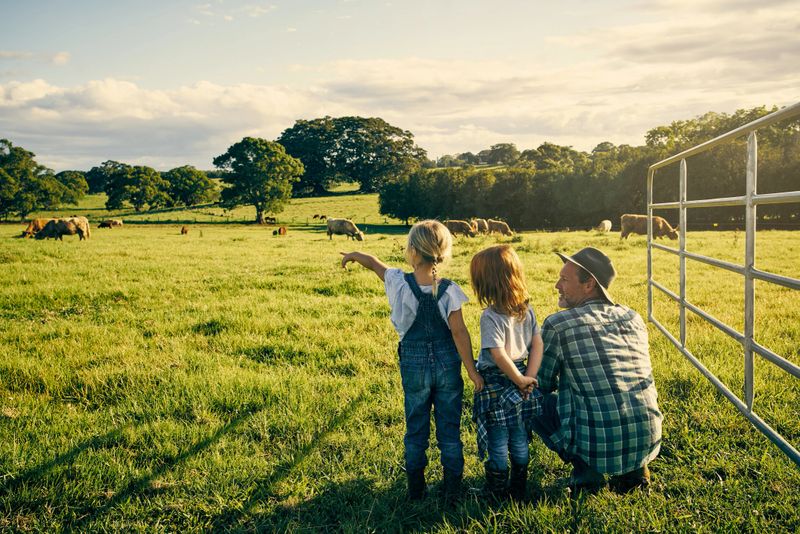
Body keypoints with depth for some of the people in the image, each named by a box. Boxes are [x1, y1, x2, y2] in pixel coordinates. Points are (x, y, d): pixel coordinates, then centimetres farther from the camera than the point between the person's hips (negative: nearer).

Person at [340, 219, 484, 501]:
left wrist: (354, 254, 26)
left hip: (414, 365, 0)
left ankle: (416, 491, 27)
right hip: (447, 365, 0)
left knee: (416, 430, 15)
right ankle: (452, 491, 21)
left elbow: (375, 263, 6)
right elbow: (459, 332, -15)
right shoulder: (449, 290, -15)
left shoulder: (400, 283, -13)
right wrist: (472, 371, -8)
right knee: (450, 430, 12)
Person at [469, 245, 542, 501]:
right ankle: (519, 489, 31)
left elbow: (499, 355, -25)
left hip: (496, 384, -6)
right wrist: (528, 378, -4)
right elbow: (537, 345, 0)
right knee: (520, 441, 18)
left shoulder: (490, 316, -20)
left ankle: (497, 493, 21)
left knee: (497, 444, 9)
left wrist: (521, 380, -14)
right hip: (520, 380, 6)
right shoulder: (527, 310, 0)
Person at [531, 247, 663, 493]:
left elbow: (541, 384, 4)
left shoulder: (557, 325, -9)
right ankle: (633, 468, 18)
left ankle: (586, 472, 6)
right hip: (648, 442, 6)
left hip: (598, 446, -6)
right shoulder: (634, 318, 8)